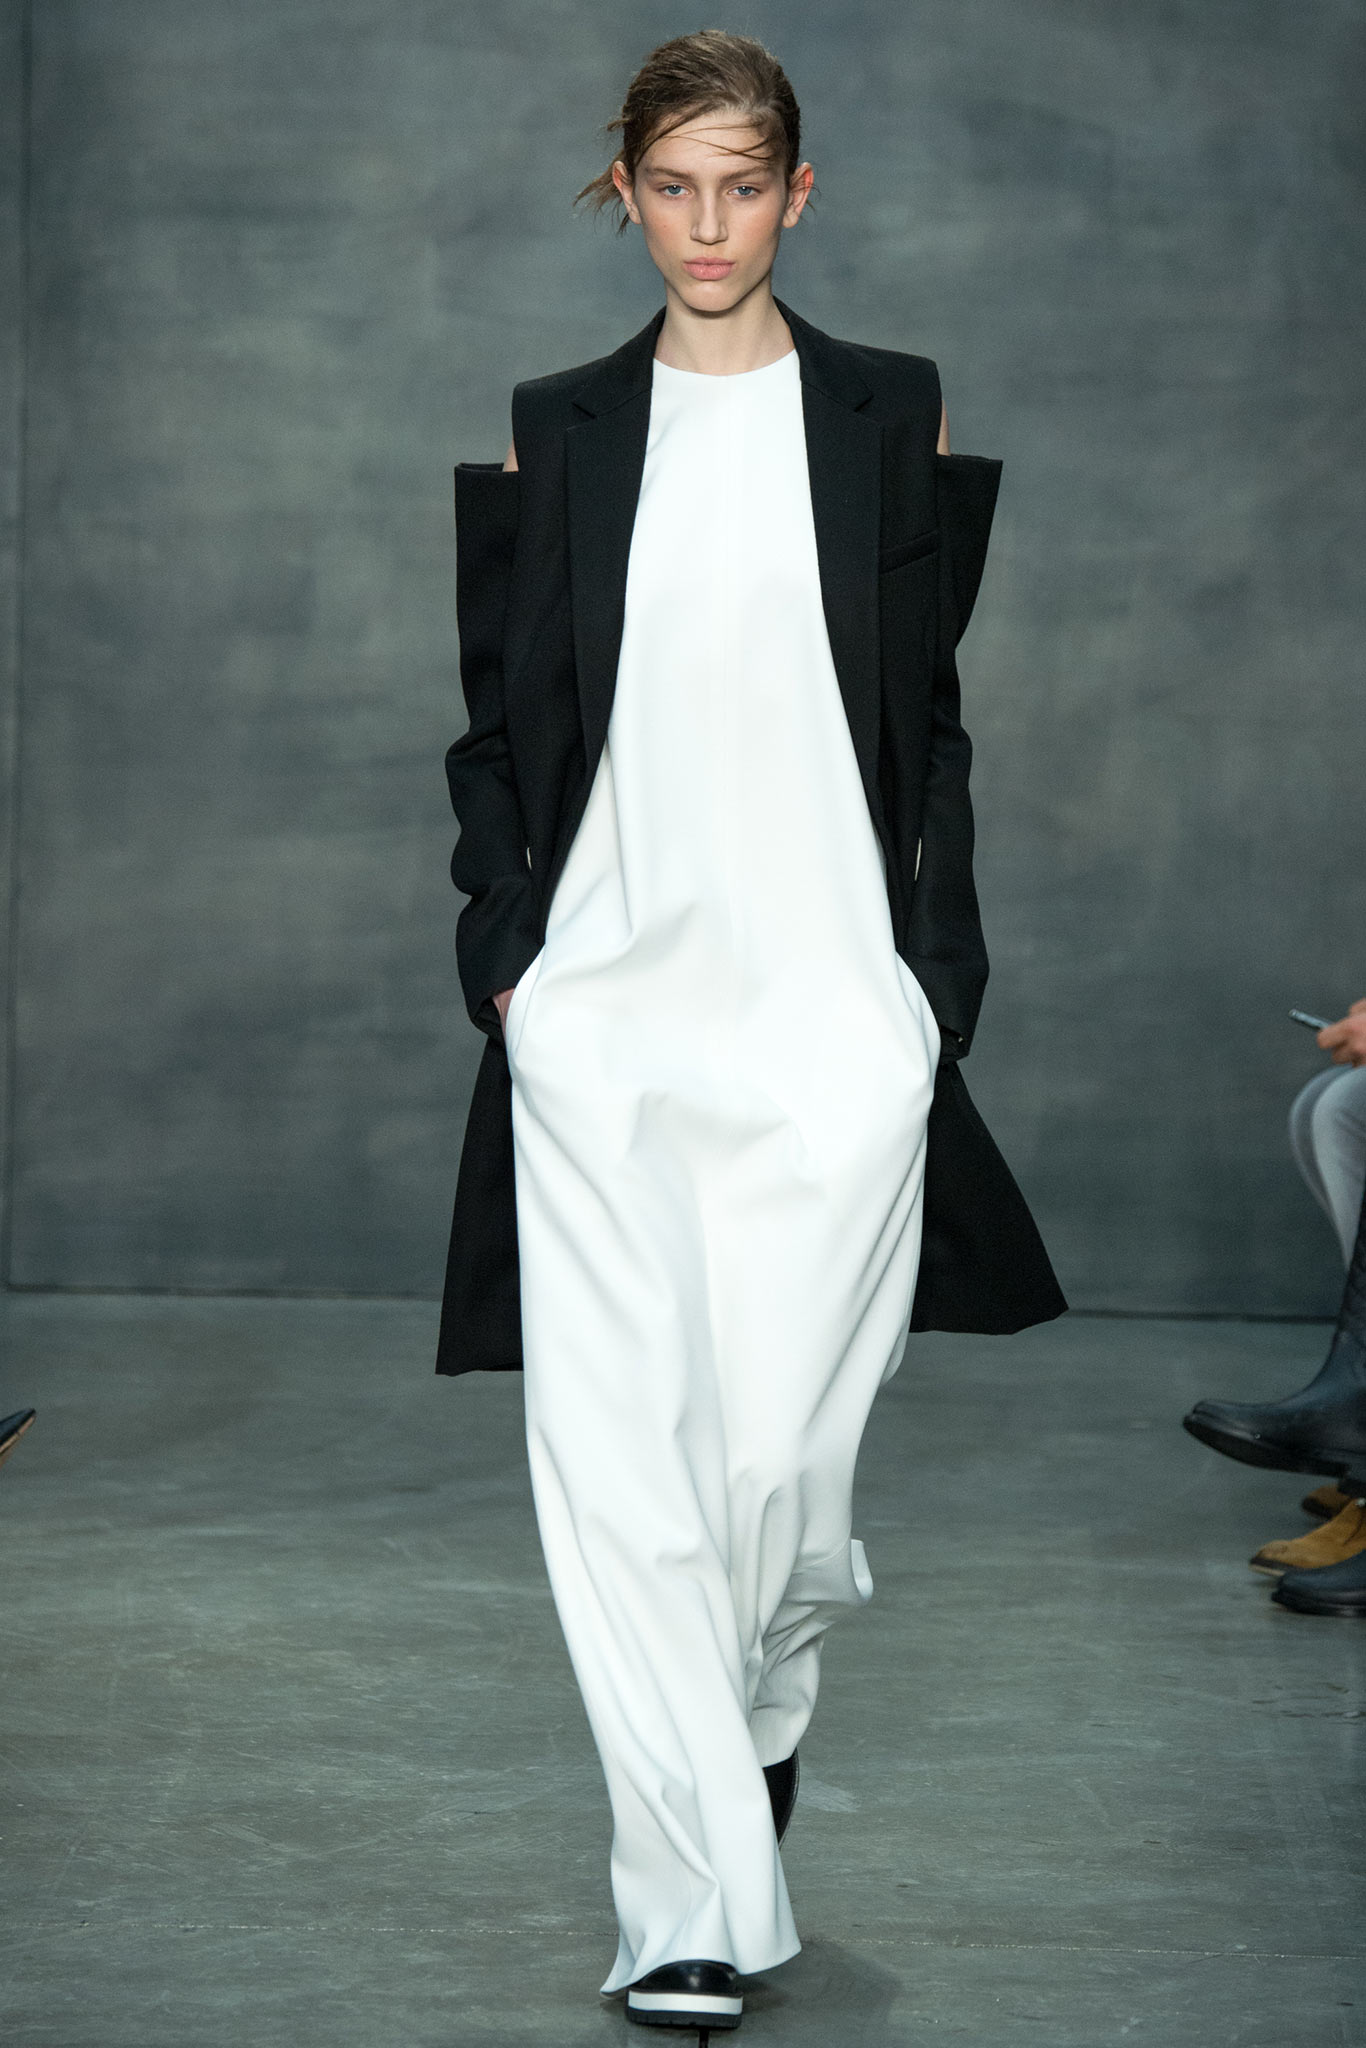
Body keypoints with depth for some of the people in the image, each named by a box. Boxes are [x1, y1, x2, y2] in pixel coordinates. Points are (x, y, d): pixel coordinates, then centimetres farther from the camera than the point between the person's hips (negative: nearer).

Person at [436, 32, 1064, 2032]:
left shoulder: (892, 419, 6)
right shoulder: (553, 433, 10)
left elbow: (946, 720, 6)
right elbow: (498, 718, 13)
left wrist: (937, 983, -1)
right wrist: (503, 948, 2)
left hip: (828, 1005, -1)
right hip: (605, 1007, 1)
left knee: (782, 1444, -2)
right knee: (623, 1460, -6)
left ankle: (768, 1701, 34)